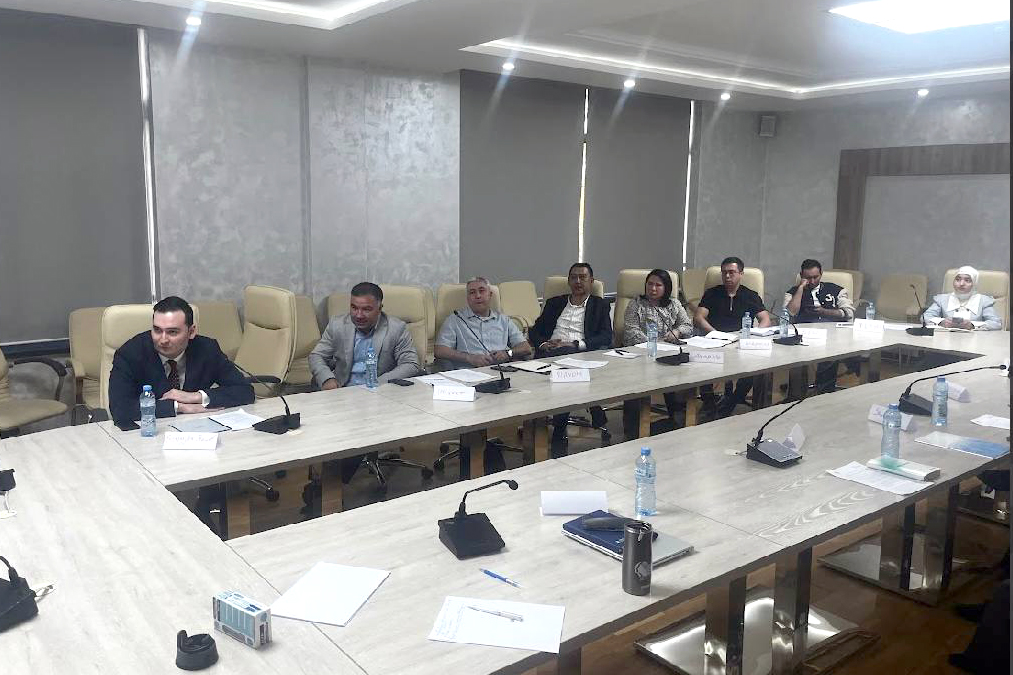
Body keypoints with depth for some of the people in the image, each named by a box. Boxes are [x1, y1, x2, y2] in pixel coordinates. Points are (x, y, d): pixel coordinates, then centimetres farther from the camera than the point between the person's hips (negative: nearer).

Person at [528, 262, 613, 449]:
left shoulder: (600, 305, 20)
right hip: (551, 354, 2)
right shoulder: (554, 303, 28)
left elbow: (606, 337, 3)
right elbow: (534, 331, 20)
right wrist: (544, 344, -4)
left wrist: (575, 344, -11)